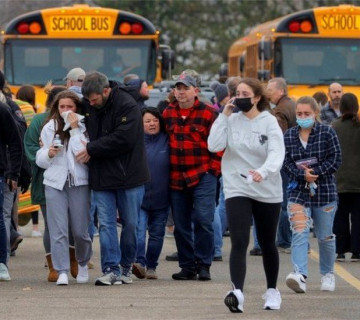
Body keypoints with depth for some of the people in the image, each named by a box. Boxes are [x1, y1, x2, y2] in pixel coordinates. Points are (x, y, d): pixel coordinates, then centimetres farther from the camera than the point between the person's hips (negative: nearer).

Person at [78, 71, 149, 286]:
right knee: (106, 224, -3)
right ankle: (111, 270, -4)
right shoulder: (89, 106, 5)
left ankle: (127, 266, 20)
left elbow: (123, 139, -21)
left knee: (131, 223, 6)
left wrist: (92, 149, -16)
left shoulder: (127, 106, -14)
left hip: (129, 175, -4)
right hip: (101, 176, 4)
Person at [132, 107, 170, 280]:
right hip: (139, 196, -2)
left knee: (157, 233, 9)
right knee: (139, 229, -17)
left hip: (160, 199, 2)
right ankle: (139, 262, -26)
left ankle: (151, 266, 19)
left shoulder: (167, 141, 2)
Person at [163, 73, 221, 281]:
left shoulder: (208, 113, -3)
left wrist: (214, 168, -6)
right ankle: (187, 266, 14)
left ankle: (203, 265, -2)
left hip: (203, 176, -5)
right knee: (181, 225, 6)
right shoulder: (168, 114, 10)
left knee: (203, 219, -12)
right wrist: (167, 170, 14)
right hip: (177, 178, 5)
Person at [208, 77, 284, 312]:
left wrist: (263, 171, -39)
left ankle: (272, 290, 33)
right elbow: (214, 145, -11)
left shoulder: (269, 122, -6)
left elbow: (277, 154, -19)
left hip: (267, 191, 0)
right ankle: (237, 292, -29)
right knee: (239, 243, -16)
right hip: (237, 189, 0)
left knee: (268, 244, 14)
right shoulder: (232, 121, 1)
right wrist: (224, 116, -11)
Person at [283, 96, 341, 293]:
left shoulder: (327, 133, -1)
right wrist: (303, 175, -18)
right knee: (299, 233, -16)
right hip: (298, 191, 1)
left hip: (324, 191, -1)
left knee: (325, 236, 11)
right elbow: (286, 163, 0)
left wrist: (315, 172, -17)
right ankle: (300, 275, -27)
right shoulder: (288, 136, 5)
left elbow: (335, 159, -6)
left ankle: (327, 274, 29)